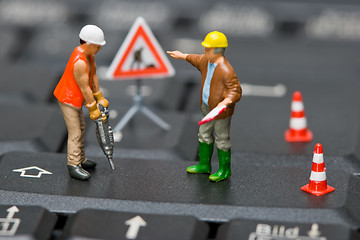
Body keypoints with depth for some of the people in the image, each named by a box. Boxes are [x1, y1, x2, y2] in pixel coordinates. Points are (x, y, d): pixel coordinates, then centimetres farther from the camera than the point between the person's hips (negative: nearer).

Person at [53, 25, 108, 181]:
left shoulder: (89, 53, -1)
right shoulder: (79, 62, -32)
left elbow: (93, 75, 6)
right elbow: (84, 88, -26)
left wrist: (99, 97, 7)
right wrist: (93, 108, -17)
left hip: (75, 98, 10)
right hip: (68, 99, -10)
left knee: (81, 128, 20)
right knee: (75, 133, -6)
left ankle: (80, 159, 33)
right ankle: (74, 166, -1)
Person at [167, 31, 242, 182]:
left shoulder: (226, 71, -27)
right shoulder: (206, 61, 0)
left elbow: (236, 91, -26)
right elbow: (197, 60, 25)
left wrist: (226, 102, -42)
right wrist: (182, 56, 36)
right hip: (207, 108, 9)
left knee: (222, 140, 5)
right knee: (204, 135, 21)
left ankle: (225, 171, 20)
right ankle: (204, 165, 39)